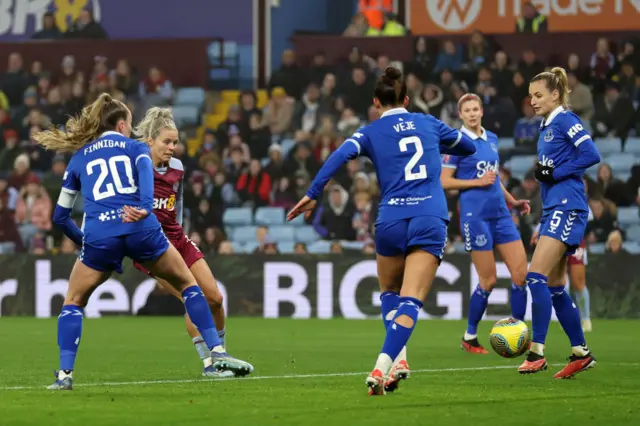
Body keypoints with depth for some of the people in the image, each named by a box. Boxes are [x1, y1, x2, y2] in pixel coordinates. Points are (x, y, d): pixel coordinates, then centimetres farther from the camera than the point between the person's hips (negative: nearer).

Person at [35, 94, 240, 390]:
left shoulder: (78, 159, 25)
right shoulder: (135, 147, 19)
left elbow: (60, 216, 28)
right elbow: (144, 169, -7)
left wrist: (83, 242, 43)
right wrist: (144, 206, -23)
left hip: (98, 235, 1)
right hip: (141, 230, -1)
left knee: (73, 302, 20)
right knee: (187, 283, 21)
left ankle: (65, 374, 4)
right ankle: (217, 354, 14)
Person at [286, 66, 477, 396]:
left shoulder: (371, 132, 9)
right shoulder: (428, 124, 16)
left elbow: (340, 156, -11)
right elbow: (469, 147, 32)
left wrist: (312, 195, -9)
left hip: (391, 220, 0)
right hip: (430, 220, 0)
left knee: (390, 292, 24)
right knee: (410, 302, -9)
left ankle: (398, 359, 7)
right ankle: (382, 367, -28)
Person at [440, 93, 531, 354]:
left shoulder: (492, 139, 14)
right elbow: (444, 181, -8)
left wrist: (513, 201, 17)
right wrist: (477, 182, -15)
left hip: (500, 213, 6)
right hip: (475, 215, -6)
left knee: (521, 273, -2)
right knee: (488, 280, -5)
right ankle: (469, 338, 12)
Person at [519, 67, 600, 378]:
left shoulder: (565, 120, -8)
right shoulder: (546, 128, 19)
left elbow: (591, 155, -18)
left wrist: (555, 173, -17)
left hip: (567, 209, -10)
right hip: (552, 209, 10)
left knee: (536, 276, -17)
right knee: (554, 287, 10)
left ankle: (537, 352, -17)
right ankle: (581, 353, 17)